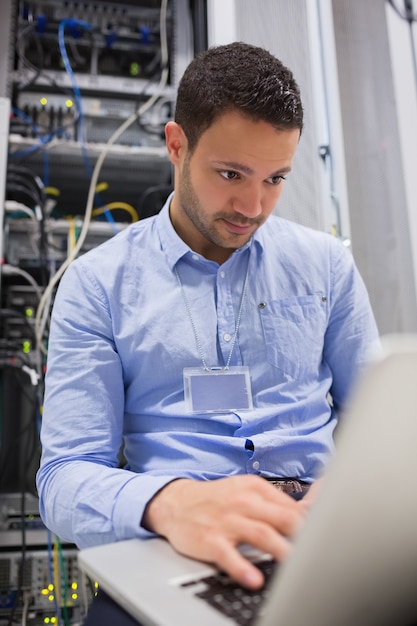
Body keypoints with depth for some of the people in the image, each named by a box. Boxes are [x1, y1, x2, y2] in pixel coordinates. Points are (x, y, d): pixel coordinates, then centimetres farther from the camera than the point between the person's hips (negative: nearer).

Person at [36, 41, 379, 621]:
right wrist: (169, 503, -27)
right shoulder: (96, 283, 1)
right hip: (179, 545, -1)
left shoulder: (326, 262, 9)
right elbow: (66, 478, -5)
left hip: (324, 529, 2)